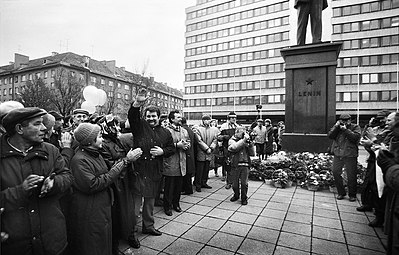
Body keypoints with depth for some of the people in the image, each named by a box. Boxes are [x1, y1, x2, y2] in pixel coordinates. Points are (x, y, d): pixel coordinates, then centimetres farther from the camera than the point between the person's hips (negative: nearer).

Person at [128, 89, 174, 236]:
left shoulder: (165, 133, 10)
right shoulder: (140, 126, 2)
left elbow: (171, 149, 14)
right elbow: (132, 116, -17)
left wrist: (162, 151, -7)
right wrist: (137, 104, -35)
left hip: (155, 172, 4)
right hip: (139, 170, -3)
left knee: (150, 199, 18)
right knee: (136, 199, 1)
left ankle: (148, 226, 35)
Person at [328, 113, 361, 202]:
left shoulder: (355, 127, 3)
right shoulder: (337, 126, 12)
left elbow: (355, 137, -14)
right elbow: (330, 136, -2)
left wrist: (345, 129, -15)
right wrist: (336, 126, -8)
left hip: (350, 155, -3)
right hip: (338, 154, 3)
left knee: (351, 176, 3)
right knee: (335, 172, 2)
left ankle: (352, 195, 20)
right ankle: (341, 193, 19)